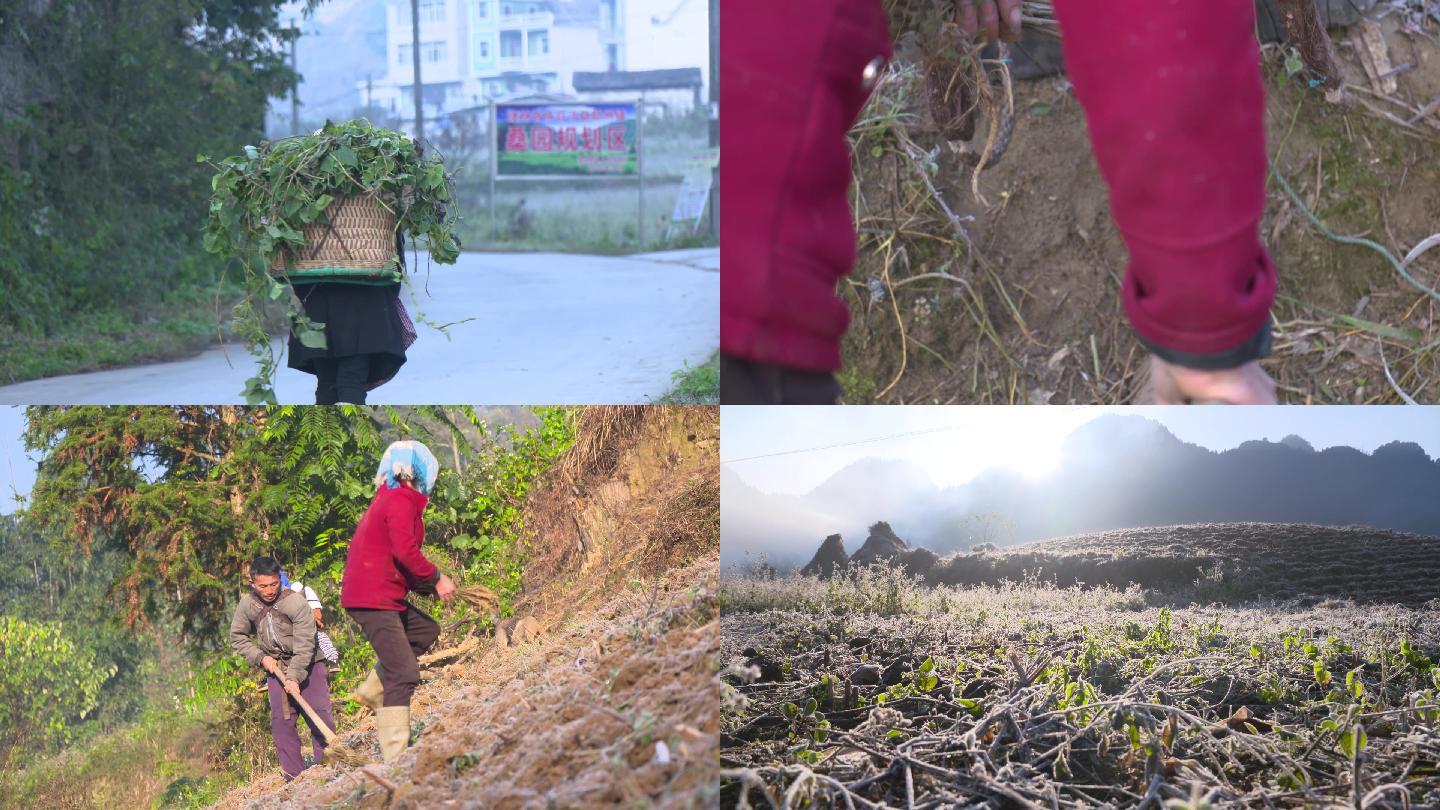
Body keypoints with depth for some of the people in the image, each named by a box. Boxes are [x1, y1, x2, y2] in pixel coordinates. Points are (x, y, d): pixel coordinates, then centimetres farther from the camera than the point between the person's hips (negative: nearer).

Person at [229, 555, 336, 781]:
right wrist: (260, 657, -7)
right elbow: (237, 638, 6)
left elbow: (304, 645, -23)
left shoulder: (296, 603, -22)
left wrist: (295, 678, -29)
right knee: (281, 720, -3)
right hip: (276, 667, 3)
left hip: (307, 664, -3)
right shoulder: (247, 605, -9)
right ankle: (294, 775, 1)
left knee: (319, 714, -12)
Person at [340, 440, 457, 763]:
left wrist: (428, 584, 12)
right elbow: (405, 552, -24)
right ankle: (395, 757, -13)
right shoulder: (402, 501, -12)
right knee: (404, 674, -11)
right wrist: (437, 578, -11)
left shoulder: (389, 499, 19)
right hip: (374, 599, -10)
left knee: (425, 630, 23)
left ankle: (373, 690, 16)